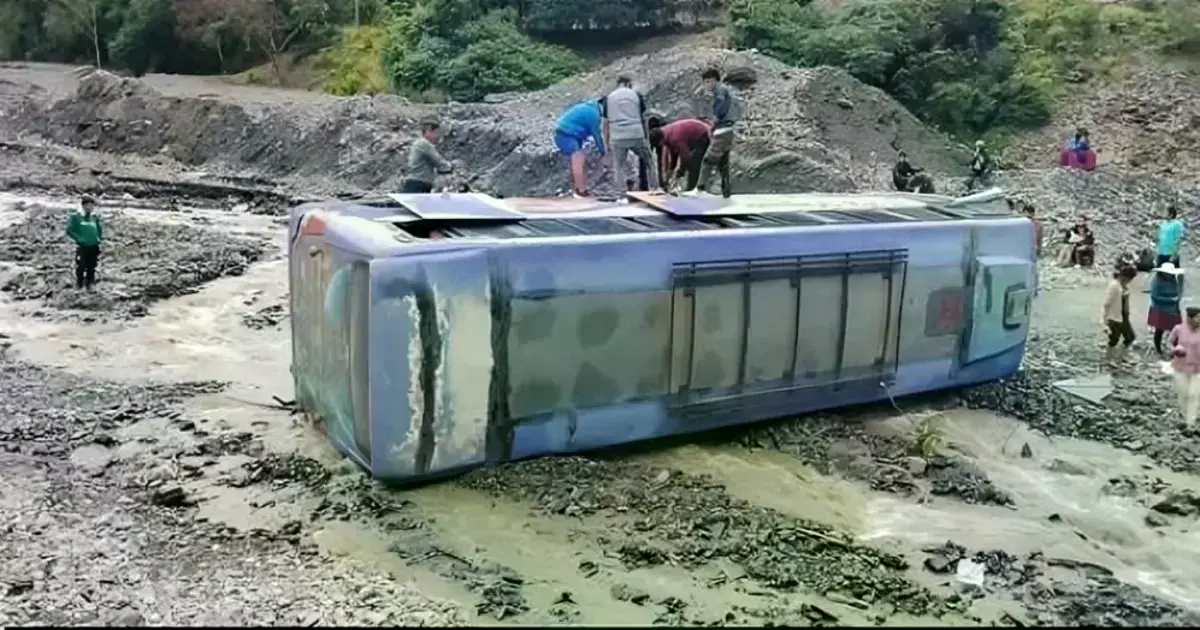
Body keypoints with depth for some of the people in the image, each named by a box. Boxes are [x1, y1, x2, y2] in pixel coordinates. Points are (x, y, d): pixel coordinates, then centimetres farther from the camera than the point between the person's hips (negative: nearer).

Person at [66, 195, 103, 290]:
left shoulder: (95, 217, 10)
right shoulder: (75, 217, -3)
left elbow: (100, 229, 24)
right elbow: (69, 230, -5)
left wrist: (100, 238, 9)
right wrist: (78, 238, -15)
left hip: (94, 247, 5)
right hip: (82, 247, -5)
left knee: (91, 268, 11)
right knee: (81, 268, -6)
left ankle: (89, 286, 22)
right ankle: (79, 286, 3)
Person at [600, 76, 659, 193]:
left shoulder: (608, 98, 10)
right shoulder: (636, 95, 10)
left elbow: (606, 123, 9)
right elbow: (643, 118, 13)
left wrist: (607, 142, 14)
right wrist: (647, 136, 21)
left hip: (618, 138, 0)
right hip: (637, 135, 1)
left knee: (618, 167, 10)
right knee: (648, 162, 18)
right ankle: (654, 189, 18)